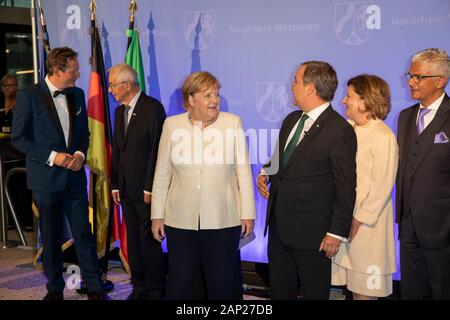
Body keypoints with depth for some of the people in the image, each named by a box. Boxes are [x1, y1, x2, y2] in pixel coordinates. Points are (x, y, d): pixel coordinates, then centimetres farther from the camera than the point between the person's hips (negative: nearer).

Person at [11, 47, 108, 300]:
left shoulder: (77, 94, 6)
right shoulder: (29, 96, -9)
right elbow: (19, 138, -8)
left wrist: (80, 154, -5)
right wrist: (52, 156, -16)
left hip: (75, 176, 3)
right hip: (46, 178, -3)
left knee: (84, 233, 4)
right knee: (51, 237, 9)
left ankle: (95, 287, 13)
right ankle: (55, 288, 24)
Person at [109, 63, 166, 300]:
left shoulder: (153, 108, -8)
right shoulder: (119, 112, 15)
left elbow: (157, 149, -12)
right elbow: (117, 150, 17)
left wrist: (150, 187, -15)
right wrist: (115, 185, 11)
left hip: (146, 189, -7)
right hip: (126, 189, 7)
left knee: (149, 240, -3)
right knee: (133, 240, 11)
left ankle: (155, 289, 10)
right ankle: (139, 287, 21)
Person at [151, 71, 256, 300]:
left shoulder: (233, 123, -2)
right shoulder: (172, 125, 2)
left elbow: (243, 171, 1)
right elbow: (162, 174, 6)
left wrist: (248, 214, 0)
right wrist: (157, 215, 6)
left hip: (223, 221, -1)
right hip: (181, 220, 1)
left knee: (221, 286, 9)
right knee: (179, 285, 7)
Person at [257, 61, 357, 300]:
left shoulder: (340, 130, -16)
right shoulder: (290, 120, 8)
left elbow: (345, 188, -15)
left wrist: (336, 233, -14)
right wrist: (265, 173, 5)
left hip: (311, 231, -7)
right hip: (278, 224, 7)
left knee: (316, 292, 11)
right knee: (280, 290, 18)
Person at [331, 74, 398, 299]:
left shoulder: (384, 137, -14)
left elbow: (382, 186, -14)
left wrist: (359, 219, -14)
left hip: (366, 220, -6)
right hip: (343, 213, 6)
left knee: (365, 287, 6)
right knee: (351, 278, 15)